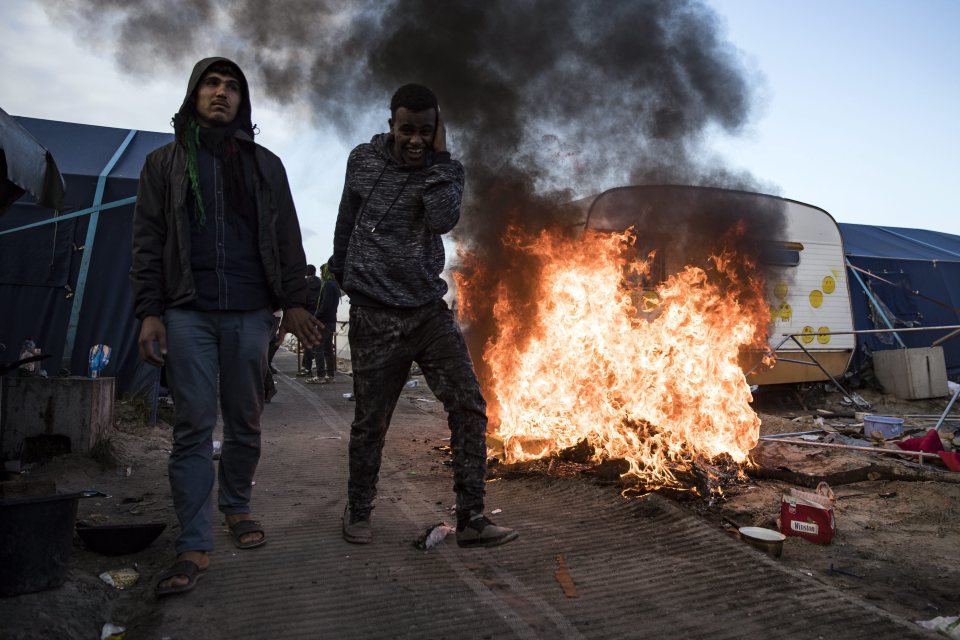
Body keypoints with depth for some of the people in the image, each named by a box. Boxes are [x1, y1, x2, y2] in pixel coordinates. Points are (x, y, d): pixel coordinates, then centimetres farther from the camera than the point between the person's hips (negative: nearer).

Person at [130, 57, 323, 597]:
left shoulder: (266, 165, 15)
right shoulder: (165, 162, 13)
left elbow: (287, 239, 10)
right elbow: (148, 241, 7)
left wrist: (294, 301, 0)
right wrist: (150, 312, -3)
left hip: (251, 312, 1)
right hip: (188, 312, -1)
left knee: (246, 422, 7)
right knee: (194, 427, -4)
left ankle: (237, 507, 26)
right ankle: (195, 546, 1)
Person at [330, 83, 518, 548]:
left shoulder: (445, 170, 2)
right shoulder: (363, 160, 2)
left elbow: (442, 220, -20)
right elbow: (346, 222, 15)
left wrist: (439, 155, -15)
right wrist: (340, 271, 24)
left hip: (429, 310, 2)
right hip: (373, 317, -1)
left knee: (469, 406, -8)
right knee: (370, 421, 6)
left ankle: (471, 519, 2)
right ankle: (357, 510, 29)